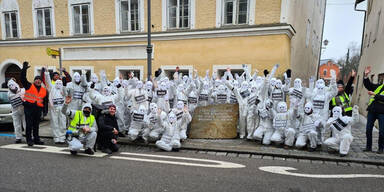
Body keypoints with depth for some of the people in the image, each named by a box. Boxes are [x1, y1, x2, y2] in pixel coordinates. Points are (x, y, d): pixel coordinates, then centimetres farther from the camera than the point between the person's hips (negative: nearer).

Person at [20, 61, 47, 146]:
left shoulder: (44, 90, 14)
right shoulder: (29, 86, 3)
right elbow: (23, 78, -6)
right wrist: (24, 69, -14)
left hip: (38, 108, 4)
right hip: (29, 107, -4)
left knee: (36, 125, 12)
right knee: (29, 125, -4)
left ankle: (36, 139, 20)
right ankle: (29, 140, 4)